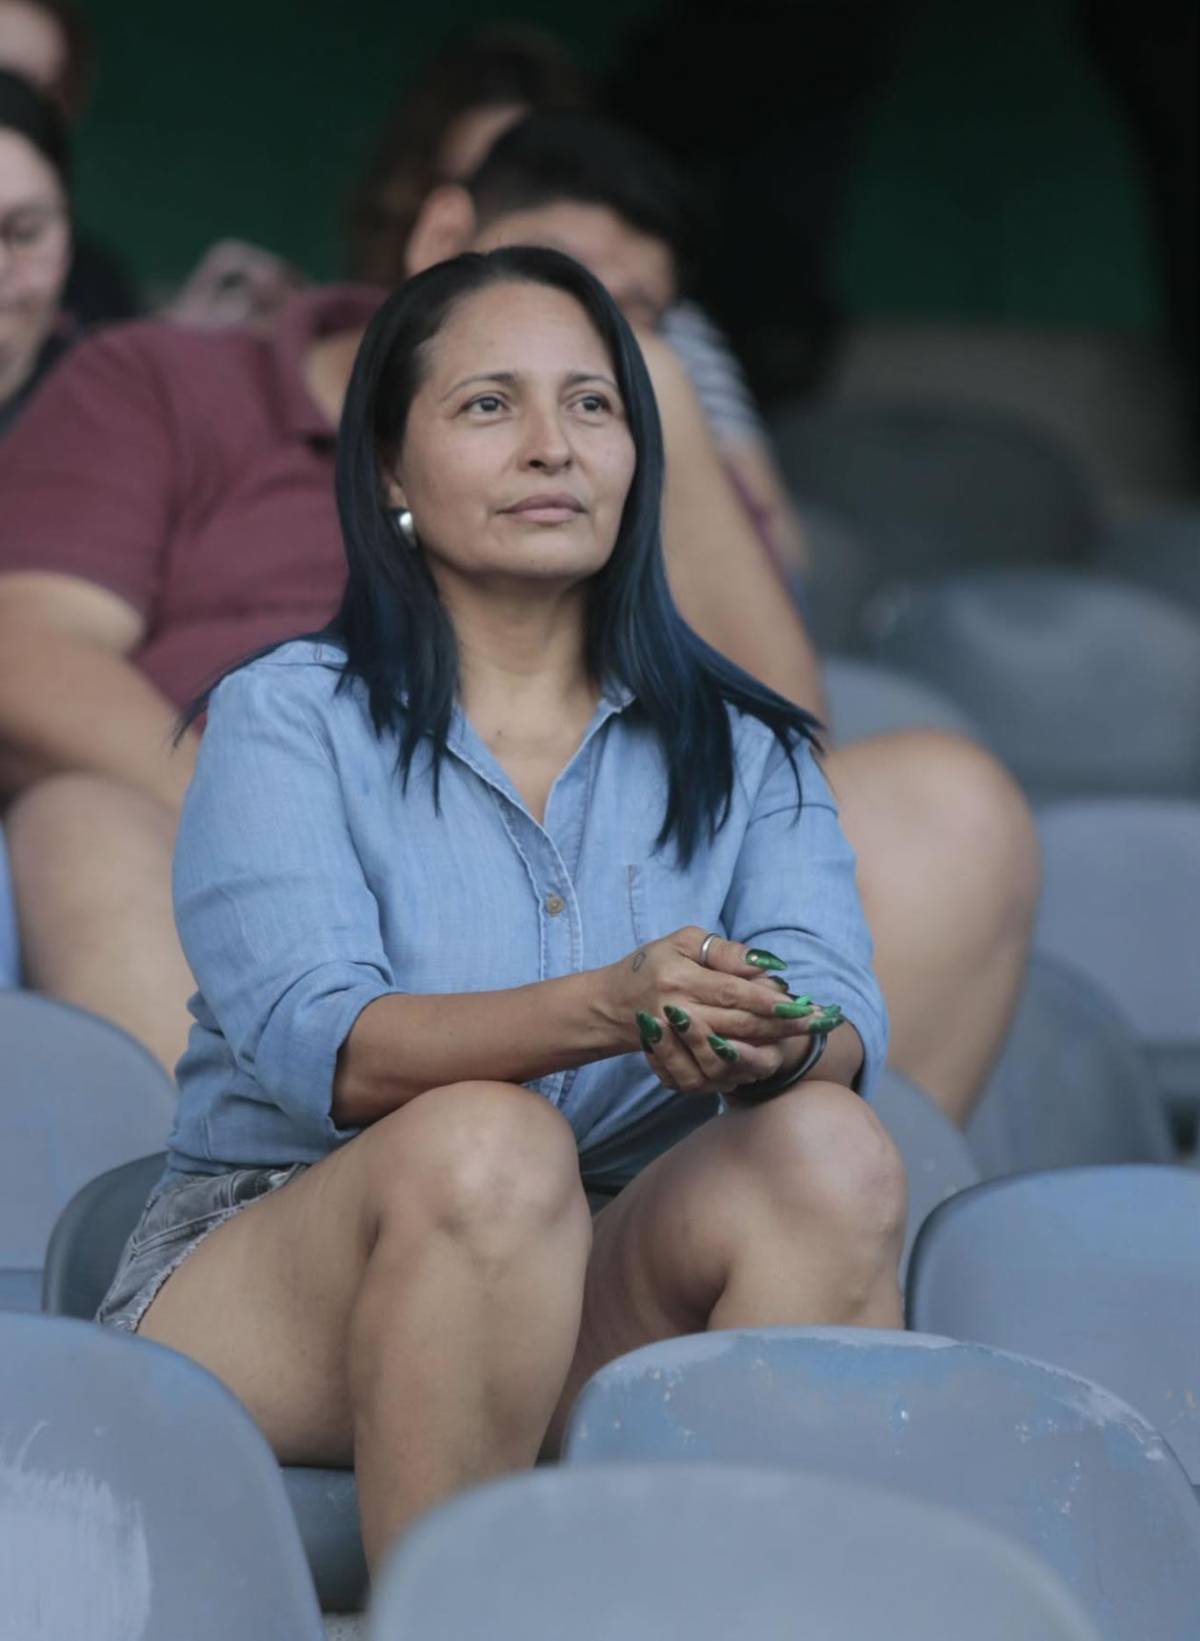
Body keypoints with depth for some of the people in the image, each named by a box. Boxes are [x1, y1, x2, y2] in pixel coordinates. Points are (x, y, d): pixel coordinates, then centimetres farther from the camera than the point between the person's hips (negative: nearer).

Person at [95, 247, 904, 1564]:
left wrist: (769, 1039, -30)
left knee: (827, 1155, -24)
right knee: (484, 1143, -33)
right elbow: (314, 1041, -15)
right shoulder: (285, 718, 1)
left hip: (592, 1295, 3)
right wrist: (607, 1008, -32)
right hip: (259, 1282, -3)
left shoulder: (742, 750, 13)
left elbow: (842, 1014, -4)